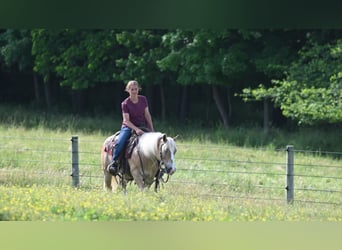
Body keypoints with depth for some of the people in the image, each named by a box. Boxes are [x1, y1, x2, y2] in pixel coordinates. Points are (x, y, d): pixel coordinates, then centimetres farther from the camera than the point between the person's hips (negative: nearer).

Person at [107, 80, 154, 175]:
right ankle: (114, 162, -16)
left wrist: (151, 129, 2)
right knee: (120, 142, -31)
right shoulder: (125, 104, -10)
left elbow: (147, 115, 7)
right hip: (128, 127, -4)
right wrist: (136, 129, -28)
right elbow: (126, 120, -14)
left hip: (142, 126, 4)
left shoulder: (143, 99, 1)